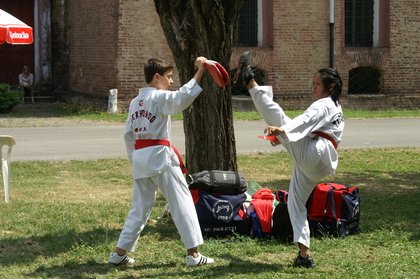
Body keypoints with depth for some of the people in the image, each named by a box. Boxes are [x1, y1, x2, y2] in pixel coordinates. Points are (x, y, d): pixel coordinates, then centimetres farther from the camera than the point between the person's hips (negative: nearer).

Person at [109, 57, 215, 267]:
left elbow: (129, 134, 17)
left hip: (139, 157, 7)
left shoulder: (135, 102, 16)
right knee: (182, 202, -1)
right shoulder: (160, 97, -7)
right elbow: (183, 97, -25)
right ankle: (193, 254, -2)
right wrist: (200, 70, -25)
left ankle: (119, 253, 13)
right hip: (159, 156, -7)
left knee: (140, 207, 14)